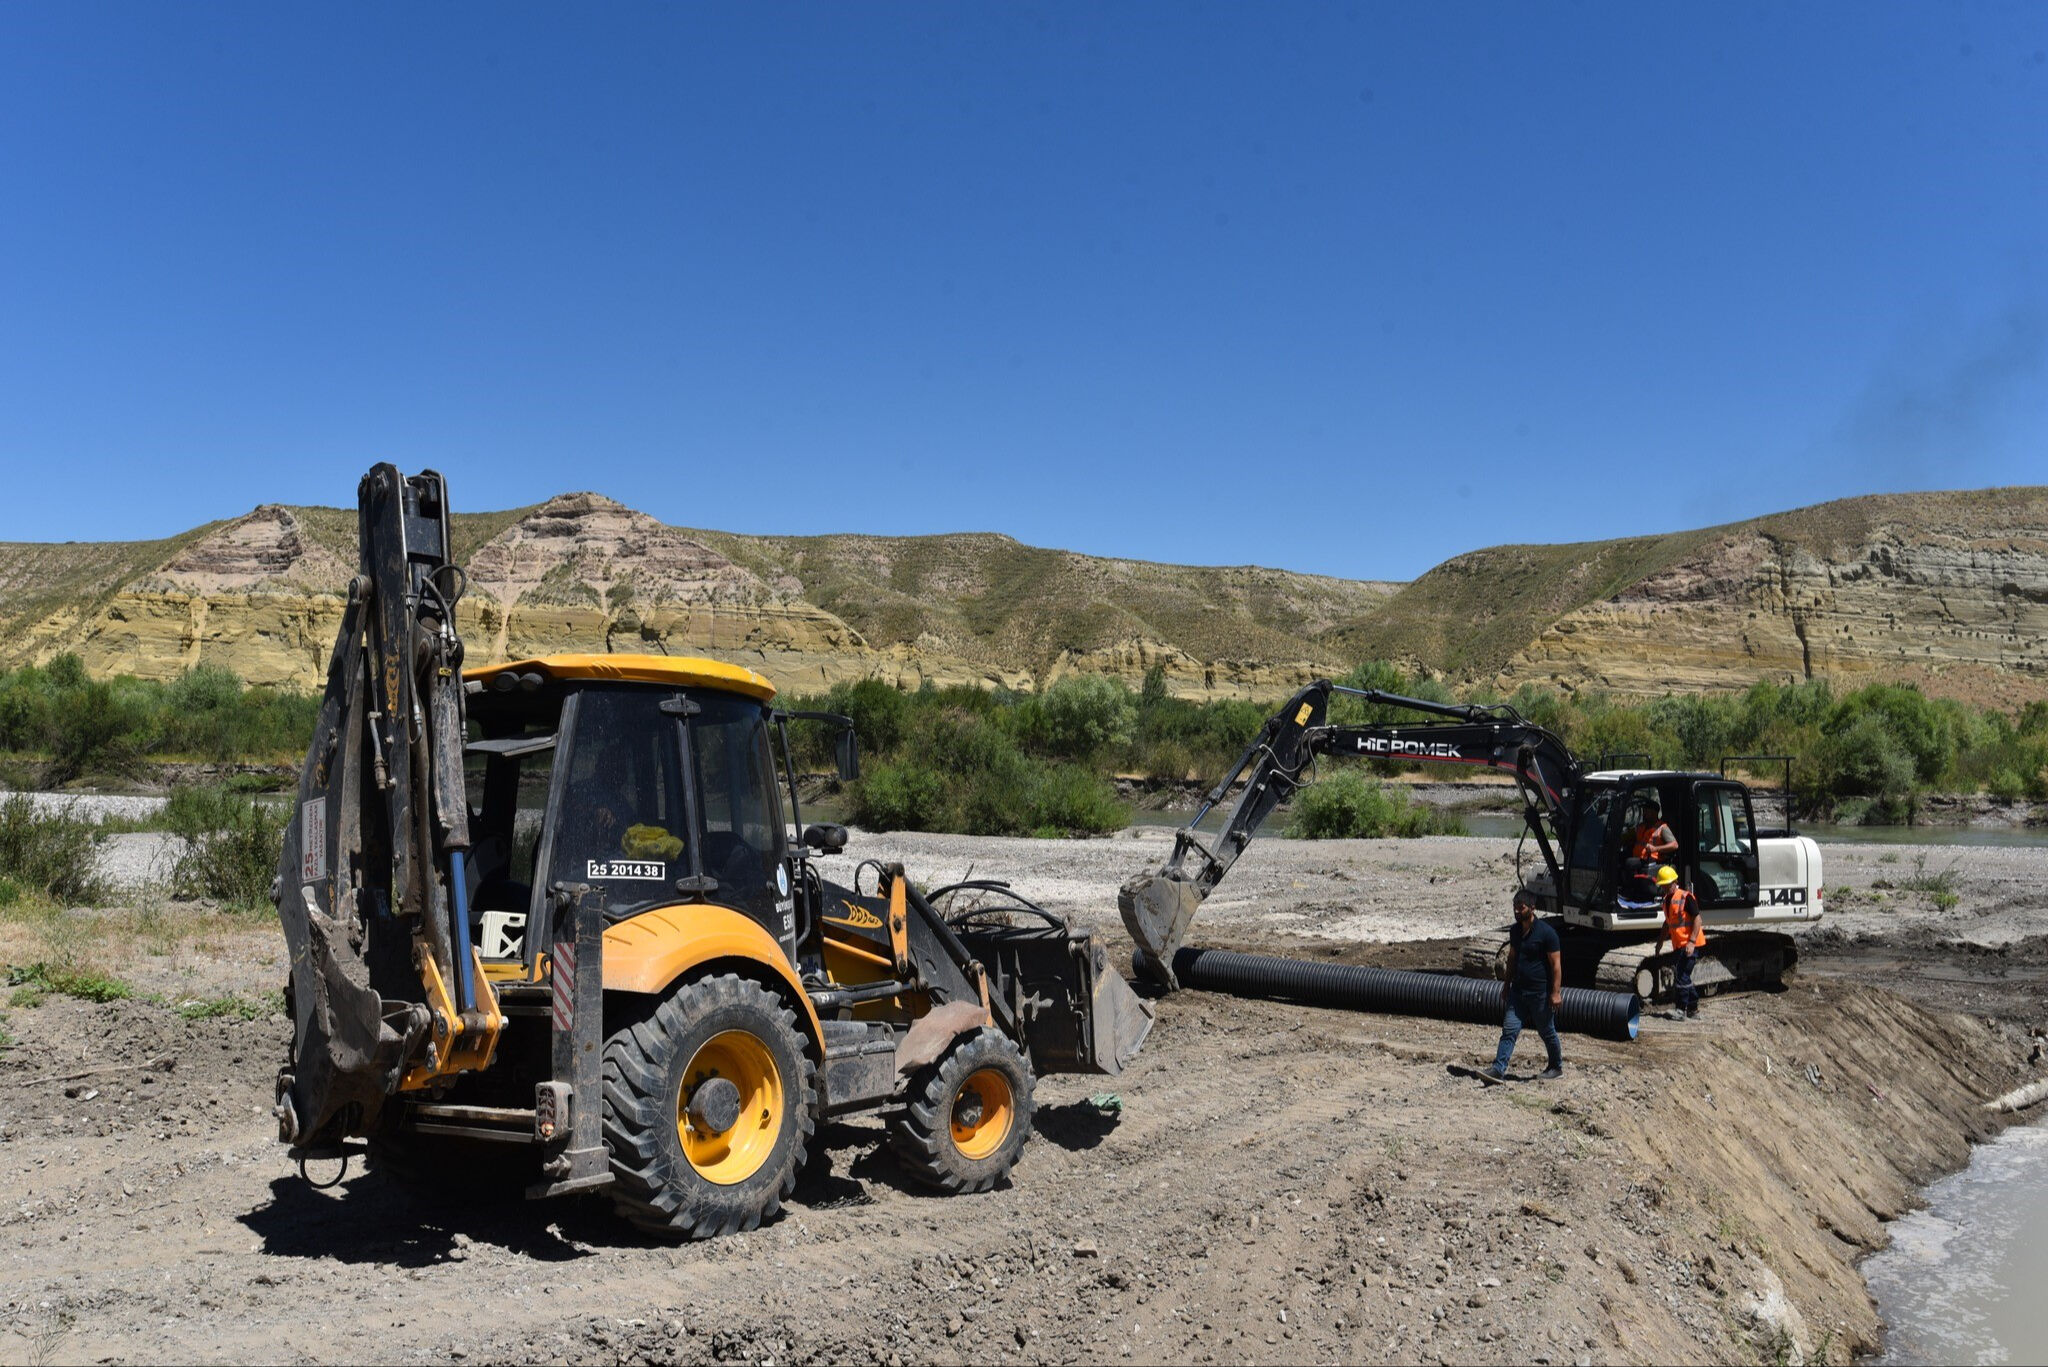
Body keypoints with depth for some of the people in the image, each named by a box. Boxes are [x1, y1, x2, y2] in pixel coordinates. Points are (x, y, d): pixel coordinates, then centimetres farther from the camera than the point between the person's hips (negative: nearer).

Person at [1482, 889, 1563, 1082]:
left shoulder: (1546, 932, -15)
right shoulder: (1515, 931, 5)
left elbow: (1556, 964, -14)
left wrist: (1556, 992, -17)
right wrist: (1507, 984, 18)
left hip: (1540, 993, -6)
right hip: (1518, 991, 6)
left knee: (1547, 1031, 11)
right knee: (1509, 1029, -2)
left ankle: (1557, 1067, 31)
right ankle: (1498, 1070, -7)